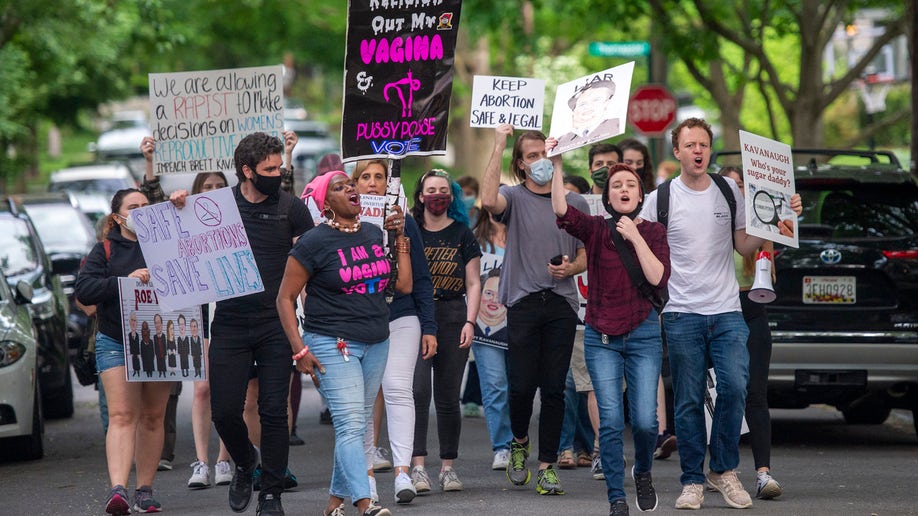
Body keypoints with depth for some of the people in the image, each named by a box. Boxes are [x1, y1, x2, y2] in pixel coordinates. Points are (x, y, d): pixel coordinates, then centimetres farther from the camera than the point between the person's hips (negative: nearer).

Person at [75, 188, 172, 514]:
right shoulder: (106, 250, 4)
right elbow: (83, 289, -6)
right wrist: (125, 281, -19)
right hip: (116, 344, -2)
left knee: (152, 417, 5)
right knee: (122, 415, -13)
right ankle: (118, 489, -23)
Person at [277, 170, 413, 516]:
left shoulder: (375, 234, 11)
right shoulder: (315, 243, -7)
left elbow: (404, 285, 11)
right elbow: (285, 298, -4)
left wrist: (400, 239, 6)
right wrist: (299, 350, -11)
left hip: (376, 344, 6)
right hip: (332, 345, -6)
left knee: (358, 424, 10)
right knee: (351, 425, -16)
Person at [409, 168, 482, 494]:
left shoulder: (462, 234, 9)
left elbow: (473, 284, 8)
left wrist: (470, 322, -3)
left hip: (452, 315, 1)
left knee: (448, 396, 3)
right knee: (417, 390, -14)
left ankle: (448, 467, 9)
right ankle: (417, 466, -15)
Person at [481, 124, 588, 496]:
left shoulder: (575, 203, 13)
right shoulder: (515, 197, 4)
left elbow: (586, 255, 18)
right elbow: (488, 200, -20)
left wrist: (571, 267, -6)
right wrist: (498, 147, -18)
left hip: (562, 302, 2)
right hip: (523, 301, -2)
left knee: (554, 388, 0)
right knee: (521, 385, -4)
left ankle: (547, 467, 5)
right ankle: (519, 443, 25)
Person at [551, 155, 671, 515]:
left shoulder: (653, 232, 5)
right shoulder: (596, 229, 2)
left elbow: (657, 277, -10)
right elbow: (561, 212, -17)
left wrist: (635, 236, -13)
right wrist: (557, 166, -27)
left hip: (643, 335, 0)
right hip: (601, 337, 0)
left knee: (644, 420, -6)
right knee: (611, 421, -7)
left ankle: (643, 472, 25)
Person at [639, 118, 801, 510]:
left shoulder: (729, 191, 9)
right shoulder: (660, 199, 1)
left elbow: (744, 245, 12)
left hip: (727, 313, 2)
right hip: (681, 315, -1)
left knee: (734, 387, -12)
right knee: (689, 401, 0)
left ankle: (723, 470, 4)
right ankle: (693, 481, 9)